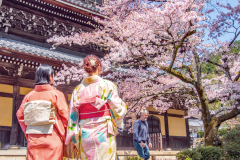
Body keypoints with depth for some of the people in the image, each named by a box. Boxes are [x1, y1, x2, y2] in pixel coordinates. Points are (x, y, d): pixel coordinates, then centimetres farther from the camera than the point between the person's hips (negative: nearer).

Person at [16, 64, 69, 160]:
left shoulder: (30, 95, 4)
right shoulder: (56, 94, -6)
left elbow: (20, 114, 6)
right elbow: (65, 115, -9)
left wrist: (27, 132, 13)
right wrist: (63, 135, 3)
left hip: (33, 138, 4)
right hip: (52, 137, -4)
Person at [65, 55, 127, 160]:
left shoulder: (78, 89, 4)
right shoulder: (107, 85, -6)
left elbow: (73, 115, 4)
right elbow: (118, 109, -6)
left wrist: (74, 139, 9)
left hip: (84, 134, 4)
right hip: (103, 133, -3)